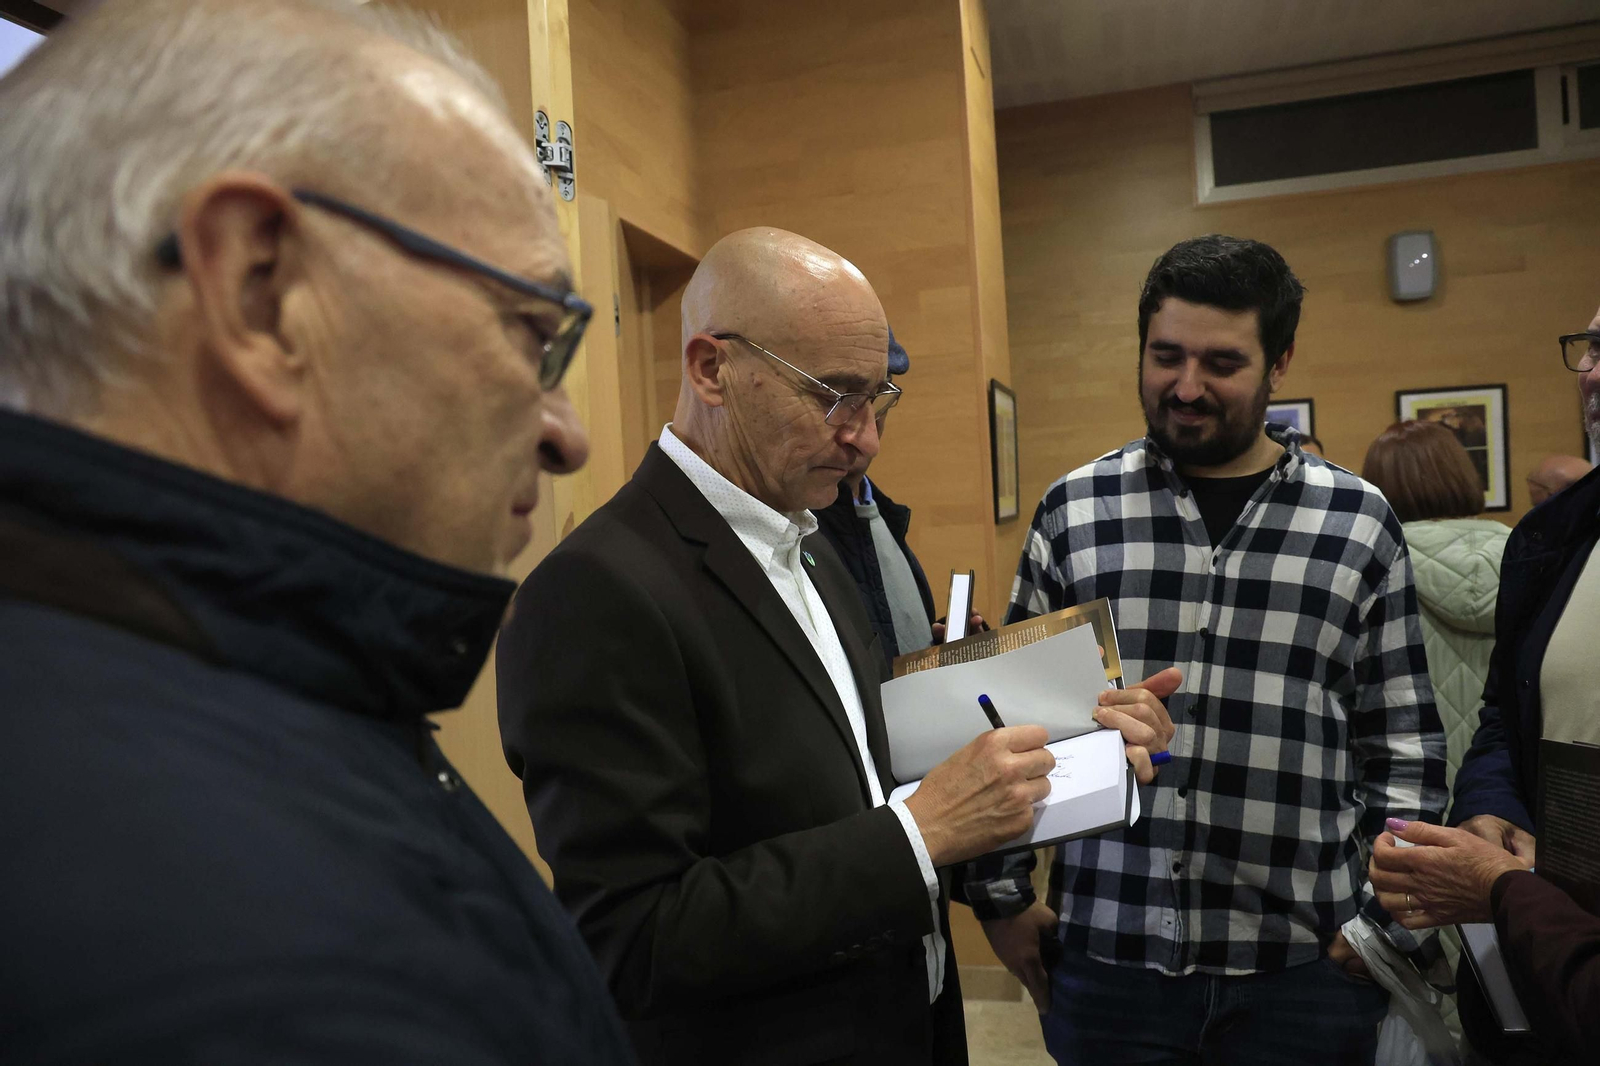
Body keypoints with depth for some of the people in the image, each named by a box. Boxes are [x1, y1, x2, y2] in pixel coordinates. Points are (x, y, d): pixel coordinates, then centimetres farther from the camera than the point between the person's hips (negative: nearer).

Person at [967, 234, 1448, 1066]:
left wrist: (1391, 921, 0)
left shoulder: (1360, 523, 0)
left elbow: (1405, 746, 4)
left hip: (1303, 967, 0)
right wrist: (1001, 894, 3)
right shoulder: (1073, 510, -1)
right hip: (1108, 958, 0)